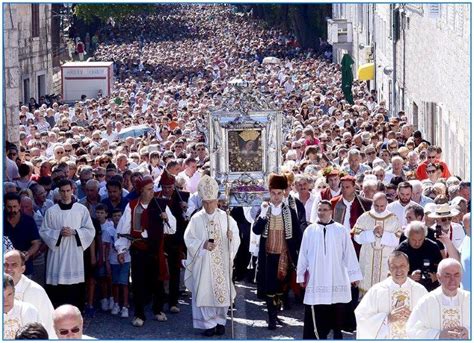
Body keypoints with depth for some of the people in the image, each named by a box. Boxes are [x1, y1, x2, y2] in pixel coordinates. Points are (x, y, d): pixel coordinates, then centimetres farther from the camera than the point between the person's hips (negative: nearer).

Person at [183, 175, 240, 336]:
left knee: (222, 291, 4)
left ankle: (220, 321, 19)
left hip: (222, 263, 1)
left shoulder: (225, 218, 3)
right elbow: (189, 239, -2)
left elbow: (236, 236, 4)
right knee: (205, 292, -3)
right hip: (203, 263, -1)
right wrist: (203, 245, -17)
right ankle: (209, 324, 6)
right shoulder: (196, 219, -2)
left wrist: (231, 237, -18)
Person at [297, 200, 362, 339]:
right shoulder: (310, 230, 4)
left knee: (337, 313, 3)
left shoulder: (340, 230, 1)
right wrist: (301, 275, 11)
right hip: (316, 279, 0)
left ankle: (337, 335, 14)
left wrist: (354, 275, 2)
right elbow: (303, 254, 10)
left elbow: (349, 253, 3)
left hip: (337, 279, 0)